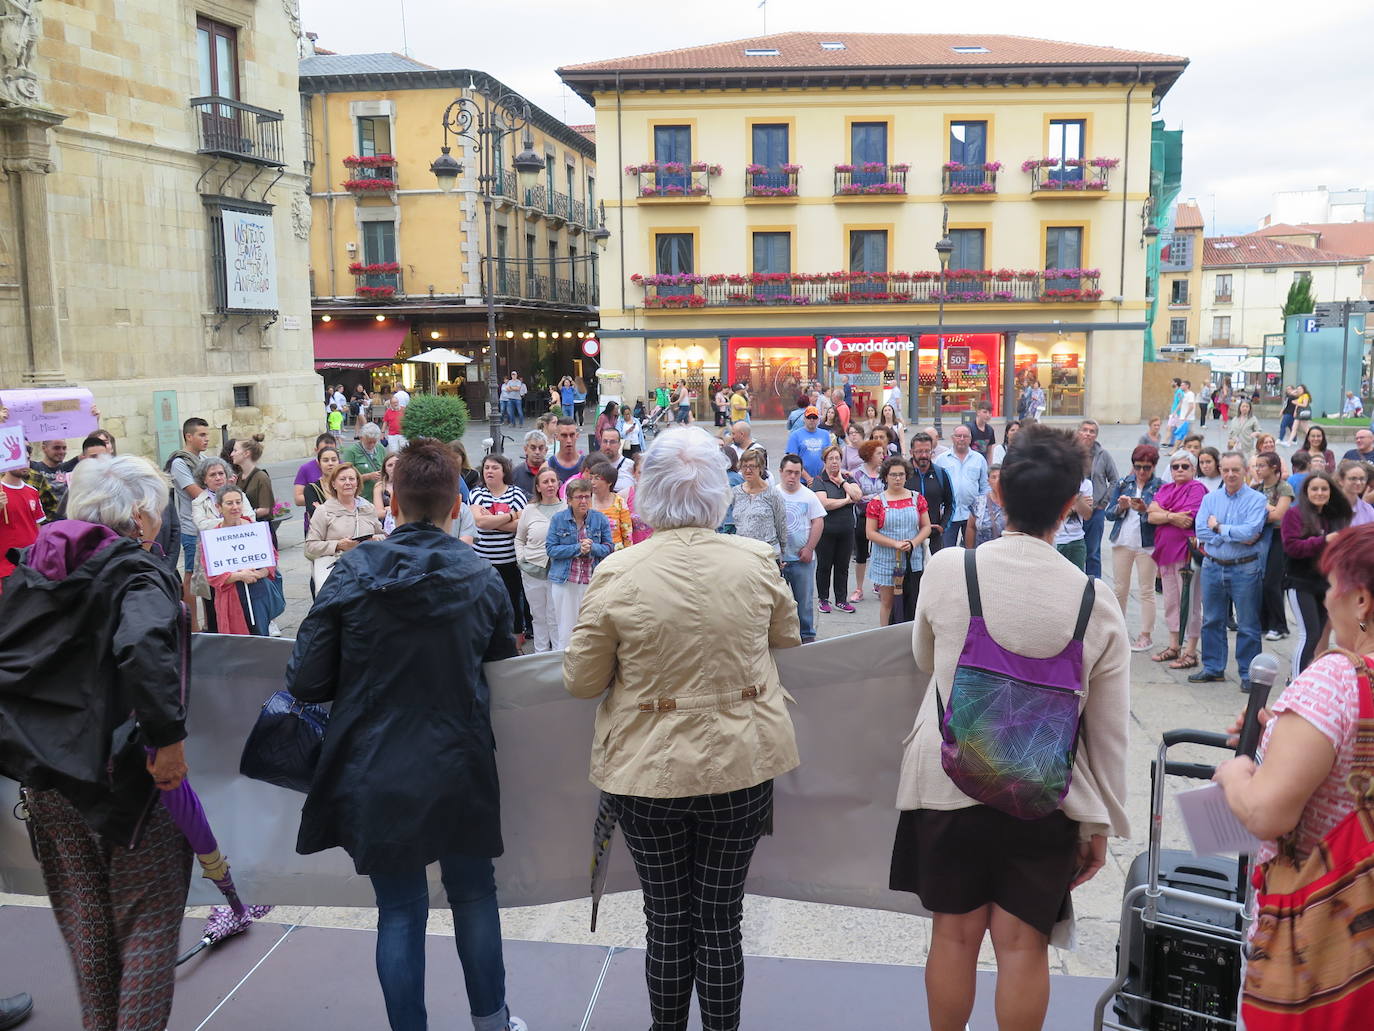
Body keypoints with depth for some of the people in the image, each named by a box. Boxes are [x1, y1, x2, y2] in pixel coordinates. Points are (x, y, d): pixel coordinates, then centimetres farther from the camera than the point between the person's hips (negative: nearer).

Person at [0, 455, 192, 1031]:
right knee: (147, 920, 8)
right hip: (123, 772, -6)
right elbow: (145, 647, -33)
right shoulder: (137, 572, -13)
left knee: (83, 919, 19)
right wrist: (169, 737, -27)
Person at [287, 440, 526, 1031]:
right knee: (474, 892, 20)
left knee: (399, 909, 12)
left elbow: (306, 681, -10)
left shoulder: (353, 574, -11)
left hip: (376, 775, -1)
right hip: (459, 771, 1)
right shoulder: (484, 581, -8)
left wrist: (366, 681, 9)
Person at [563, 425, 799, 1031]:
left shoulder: (617, 574, -15)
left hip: (648, 772, -1)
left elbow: (581, 681, -6)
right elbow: (788, 642, 10)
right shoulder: (757, 561, -9)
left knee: (667, 922, 15)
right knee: (720, 920, 14)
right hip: (740, 767, 1)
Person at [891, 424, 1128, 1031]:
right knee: (1024, 942, 11)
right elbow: (1109, 732, -4)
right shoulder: (1096, 600, -11)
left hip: (948, 782, 0)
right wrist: (1100, 824, 8)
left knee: (956, 932, 14)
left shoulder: (946, 570, -12)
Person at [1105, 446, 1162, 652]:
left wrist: (1145, 510, -28)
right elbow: (1109, 513, 4)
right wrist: (1120, 507, -16)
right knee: (1119, 589, 8)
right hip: (1122, 541, 3)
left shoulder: (1160, 487, -3)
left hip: (1147, 544, -3)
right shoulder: (1123, 484, 7)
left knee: (1147, 590, 2)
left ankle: (1146, 635, 9)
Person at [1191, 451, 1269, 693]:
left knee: (1247, 625, 3)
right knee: (1212, 621, 13)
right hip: (1212, 566, 4)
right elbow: (1201, 531, -6)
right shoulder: (1210, 499, 7)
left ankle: (1248, 673, 12)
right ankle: (1213, 668, 25)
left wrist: (1219, 528, -9)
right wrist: (1236, 536, -14)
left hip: (1244, 569, -4)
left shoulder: (1256, 499, -5)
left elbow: (1250, 531, -19)